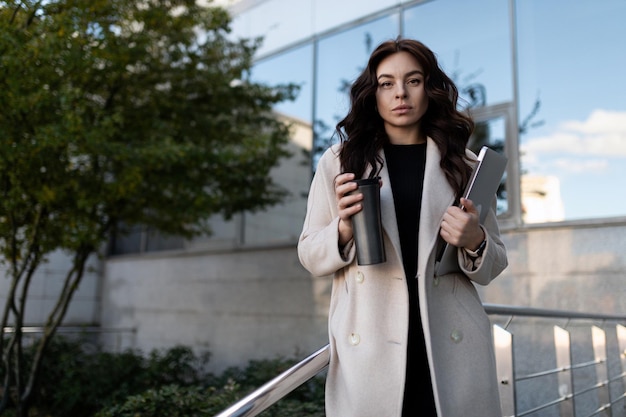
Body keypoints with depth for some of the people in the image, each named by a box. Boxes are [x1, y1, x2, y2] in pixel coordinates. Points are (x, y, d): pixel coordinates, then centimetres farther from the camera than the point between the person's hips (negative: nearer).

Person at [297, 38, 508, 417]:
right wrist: (344, 229, -15)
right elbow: (309, 255, 5)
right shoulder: (338, 161, 4)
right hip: (367, 350, -1)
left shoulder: (463, 164, 6)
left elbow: (495, 263, 11)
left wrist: (474, 243, -11)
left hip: (452, 347, 1)